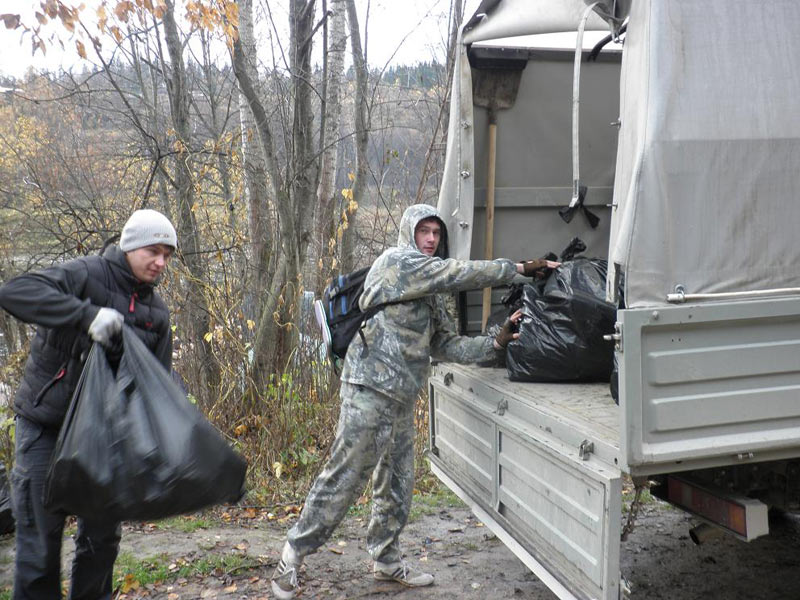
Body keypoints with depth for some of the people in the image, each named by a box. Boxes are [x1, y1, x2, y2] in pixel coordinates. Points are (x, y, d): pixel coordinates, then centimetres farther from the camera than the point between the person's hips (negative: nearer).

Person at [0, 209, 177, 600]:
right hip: (45, 425, -5)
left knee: (102, 534, 12)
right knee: (40, 535, 0)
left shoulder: (157, 312, 4)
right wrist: (86, 314, -39)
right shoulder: (86, 274, -13)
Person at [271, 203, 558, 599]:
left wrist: (495, 344, 0)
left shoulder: (430, 295, 19)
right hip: (370, 388, -9)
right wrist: (518, 268, -7)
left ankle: (386, 559, 30)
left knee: (398, 481, 15)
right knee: (345, 474, -5)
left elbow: (445, 344, 12)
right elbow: (462, 273, -13)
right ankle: (295, 552, 9)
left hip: (401, 398, 9)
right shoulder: (398, 261, -6)